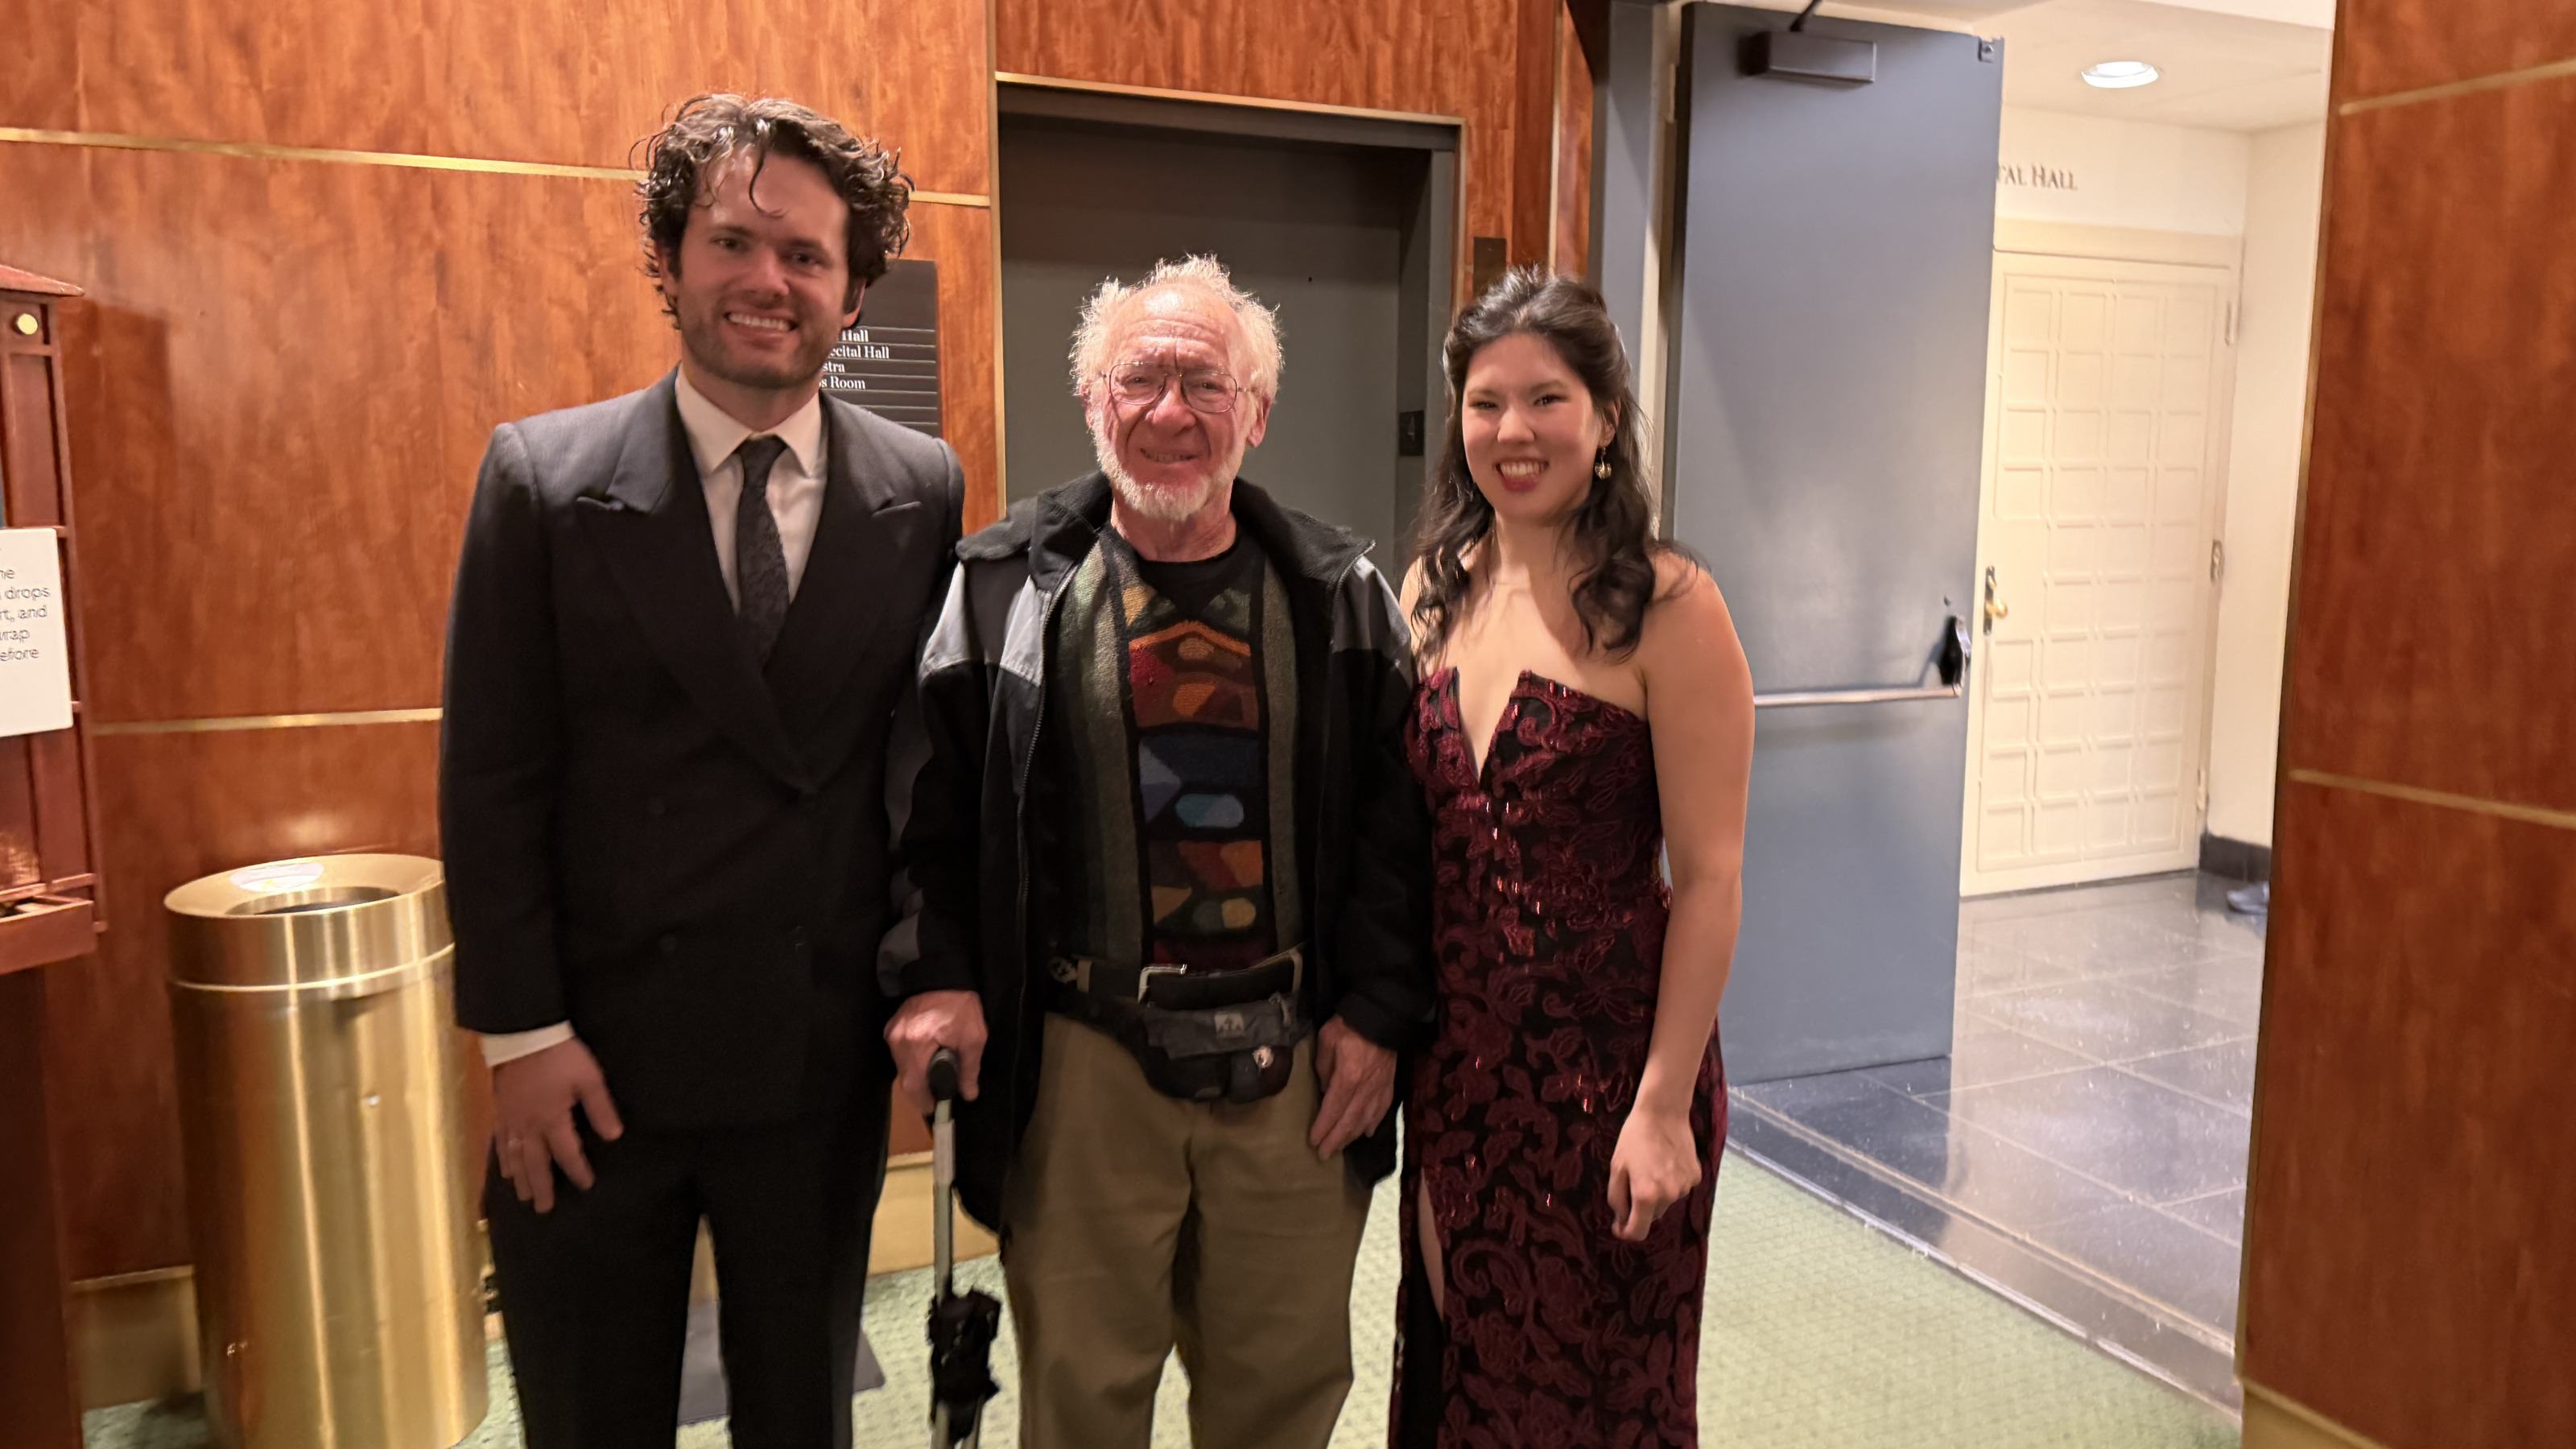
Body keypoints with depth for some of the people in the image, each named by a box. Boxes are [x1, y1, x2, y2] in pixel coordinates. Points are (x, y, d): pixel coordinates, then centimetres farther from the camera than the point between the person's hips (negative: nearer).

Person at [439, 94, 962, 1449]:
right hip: (594, 1064, 0)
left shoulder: (923, 491, -2)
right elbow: (491, 777, -5)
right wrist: (521, 1033, -8)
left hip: (823, 1066, 1)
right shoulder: (542, 476, -5)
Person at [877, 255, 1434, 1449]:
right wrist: (934, 973, -9)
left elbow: (1396, 815, 4)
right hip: (1082, 1062, -1)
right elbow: (930, 802, 2)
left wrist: (1376, 1011, -1)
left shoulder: (1338, 596, 3)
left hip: (1293, 1062, 2)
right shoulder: (1005, 585, -1)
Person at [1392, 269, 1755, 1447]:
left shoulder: (1667, 608, -14)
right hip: (1456, 1056, 5)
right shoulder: (1433, 588, 3)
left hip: (1607, 1055, -5)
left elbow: (1709, 876, -13)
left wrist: (1665, 1104, -15)